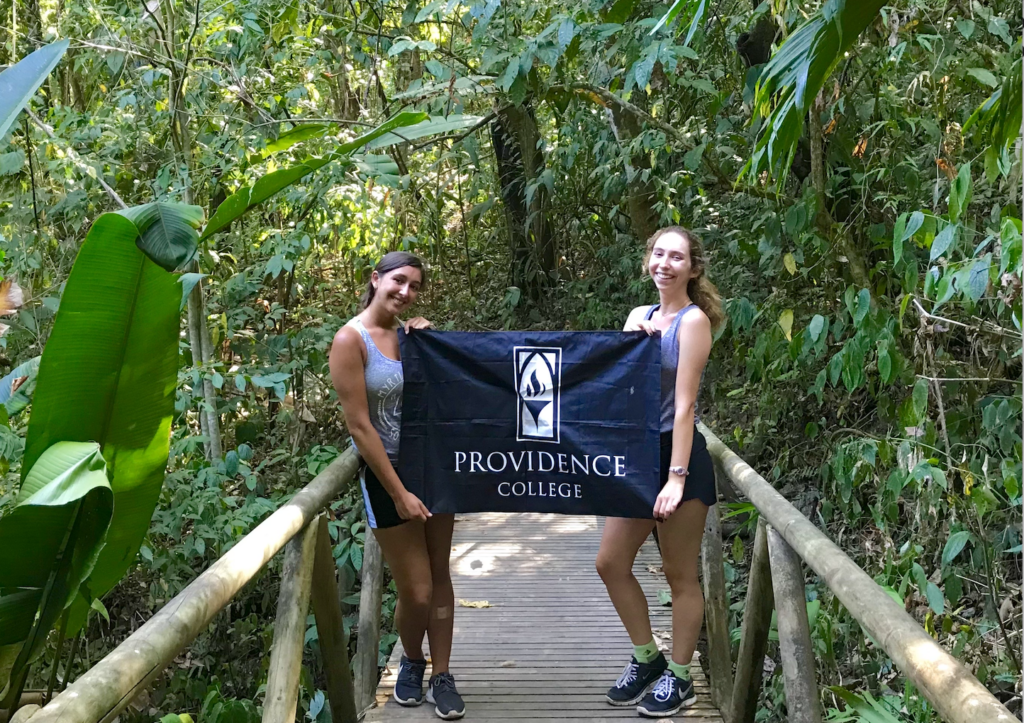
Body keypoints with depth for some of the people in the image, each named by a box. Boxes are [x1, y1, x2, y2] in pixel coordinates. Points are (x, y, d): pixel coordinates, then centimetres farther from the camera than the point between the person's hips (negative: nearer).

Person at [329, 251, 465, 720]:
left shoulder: (412, 333, 4)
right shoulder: (351, 339, -12)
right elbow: (358, 425, -15)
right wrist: (399, 493, -15)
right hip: (386, 471, -5)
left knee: (439, 576, 10)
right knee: (416, 592, 0)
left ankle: (441, 675, 24)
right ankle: (412, 661, 29)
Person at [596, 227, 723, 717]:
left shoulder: (693, 319, -10)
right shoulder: (639, 316, 11)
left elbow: (684, 403, -16)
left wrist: (677, 477, -20)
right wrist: (631, 341, -8)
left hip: (678, 456, -7)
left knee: (679, 574, 4)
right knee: (611, 564, 10)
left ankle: (679, 678, 21)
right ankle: (647, 658, 28)